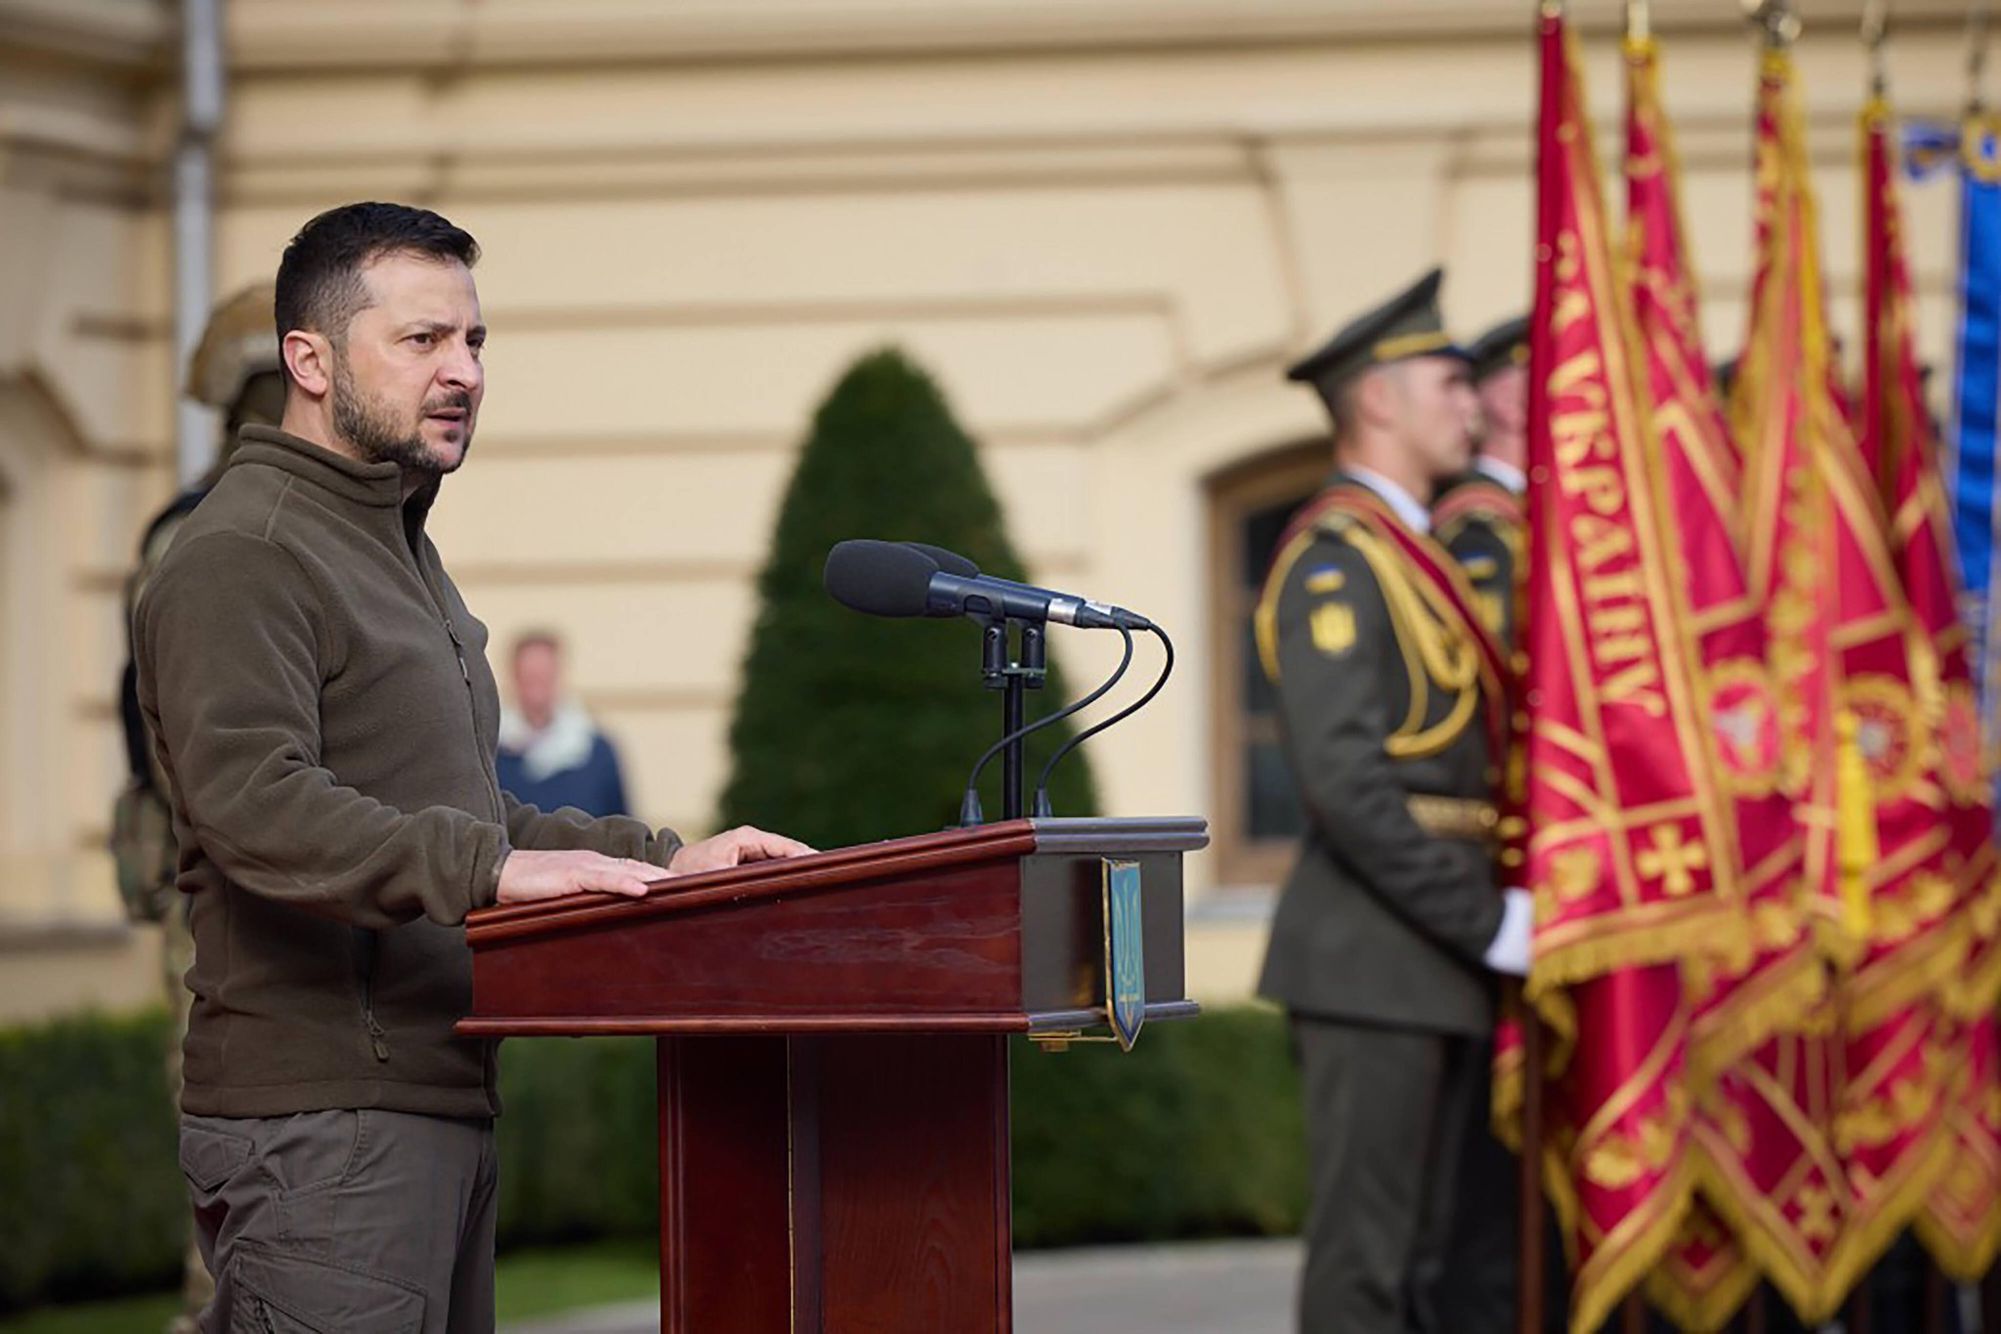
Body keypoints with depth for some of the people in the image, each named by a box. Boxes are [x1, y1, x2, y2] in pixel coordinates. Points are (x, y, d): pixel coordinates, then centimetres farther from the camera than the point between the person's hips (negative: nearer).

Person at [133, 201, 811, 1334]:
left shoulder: (402, 550, 25)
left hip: (443, 1105, 10)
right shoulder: (239, 558, -9)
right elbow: (252, 800, -24)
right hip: (319, 1119, -10)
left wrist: (662, 857, 18)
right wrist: (484, 869, -33)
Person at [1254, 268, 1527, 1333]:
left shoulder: (1407, 554, 21)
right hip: (1373, 960, -10)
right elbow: (1346, 784, -19)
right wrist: (1490, 922, -16)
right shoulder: (1334, 557, -10)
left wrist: (1494, 913, 9)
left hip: (1437, 960, 10)